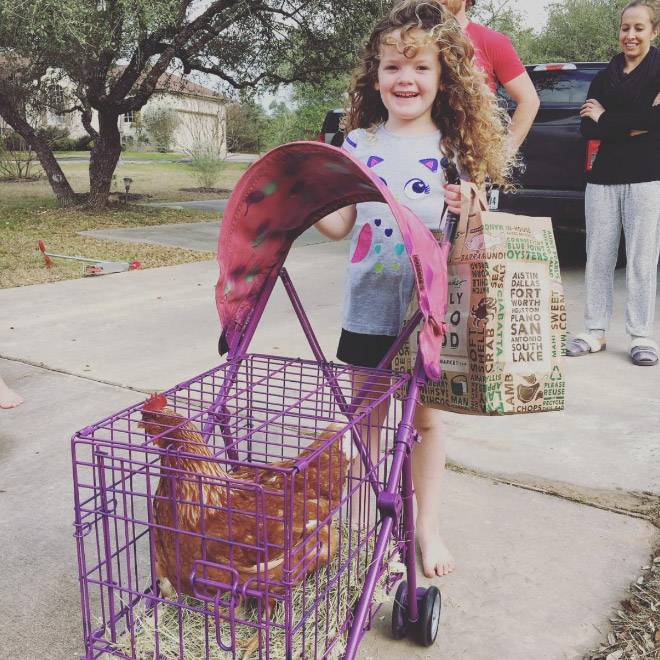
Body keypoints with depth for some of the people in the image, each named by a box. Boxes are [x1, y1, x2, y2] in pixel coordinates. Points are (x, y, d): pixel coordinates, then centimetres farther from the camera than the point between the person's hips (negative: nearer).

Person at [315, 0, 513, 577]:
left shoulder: (456, 149, 0)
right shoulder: (359, 144, 2)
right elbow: (340, 225, 2)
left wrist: (470, 211, -18)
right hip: (369, 308, 1)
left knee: (426, 416, 10)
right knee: (369, 415, 13)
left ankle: (428, 524, 28)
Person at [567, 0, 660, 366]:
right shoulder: (605, 75, 15)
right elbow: (587, 128, 3)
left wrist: (606, 119, -6)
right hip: (604, 177, 4)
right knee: (598, 257, 3)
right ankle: (595, 331, 11)